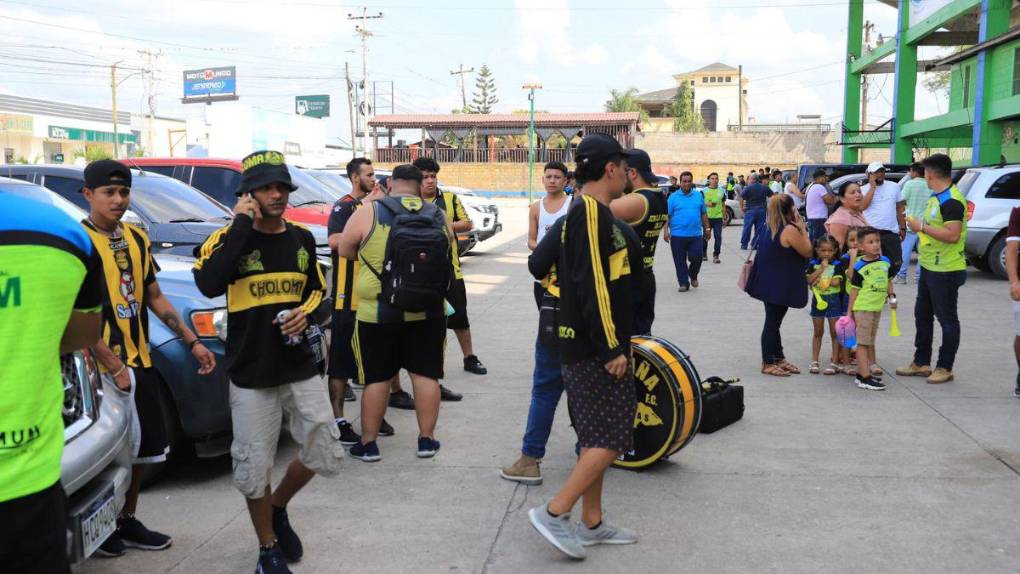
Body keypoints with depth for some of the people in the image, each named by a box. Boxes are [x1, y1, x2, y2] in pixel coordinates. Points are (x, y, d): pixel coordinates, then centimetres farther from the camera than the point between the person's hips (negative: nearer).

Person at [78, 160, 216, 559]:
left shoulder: (136, 238, 9)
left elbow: (154, 297, 15)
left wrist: (193, 342, 10)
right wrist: (114, 367, -21)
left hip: (139, 361, 7)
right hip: (102, 366, -7)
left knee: (143, 447, 13)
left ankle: (127, 520, 29)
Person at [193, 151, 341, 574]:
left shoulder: (302, 239, 6)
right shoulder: (229, 238, -8)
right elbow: (209, 286, -28)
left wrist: (305, 312, -5)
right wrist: (242, 225, -24)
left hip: (303, 366, 4)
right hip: (251, 372, -4)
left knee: (325, 455, 7)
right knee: (253, 467, 5)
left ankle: (278, 507, 35)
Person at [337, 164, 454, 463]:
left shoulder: (368, 212, -7)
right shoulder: (439, 216, 3)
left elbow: (345, 251, 3)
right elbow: (449, 256, 16)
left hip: (377, 313, -2)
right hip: (428, 312, 2)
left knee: (377, 378, 7)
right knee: (425, 374, 12)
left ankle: (368, 443, 16)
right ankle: (426, 439, 19)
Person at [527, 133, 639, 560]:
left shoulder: (587, 213, 17)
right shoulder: (592, 213, -15)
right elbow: (591, 286, -22)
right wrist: (612, 348, -20)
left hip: (590, 348, 10)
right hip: (597, 349, -10)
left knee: (597, 437, 14)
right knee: (611, 437, -7)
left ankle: (592, 523, 21)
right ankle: (553, 513, -3)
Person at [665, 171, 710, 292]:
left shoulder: (698, 196, 9)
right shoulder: (673, 197, 1)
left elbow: (704, 214, 15)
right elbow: (667, 215, -3)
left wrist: (707, 228, 13)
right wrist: (666, 230, -11)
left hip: (696, 235, 2)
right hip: (678, 235, -2)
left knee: (696, 258, 0)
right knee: (680, 261, 3)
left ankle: (693, 276, 28)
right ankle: (683, 283, 14)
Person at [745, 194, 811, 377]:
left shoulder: (769, 229, 8)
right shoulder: (790, 230, -20)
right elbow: (807, 252, -11)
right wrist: (802, 227, -7)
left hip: (769, 284, 9)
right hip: (780, 286, -9)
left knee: (774, 321, 15)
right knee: (772, 323, -1)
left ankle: (779, 358, 26)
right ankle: (768, 363, 7)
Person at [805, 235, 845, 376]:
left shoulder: (837, 265, -3)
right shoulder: (813, 264, 2)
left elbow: (836, 282, -15)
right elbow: (809, 280, -12)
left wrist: (818, 280, -11)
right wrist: (822, 267, -15)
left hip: (833, 300, -2)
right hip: (818, 299, 2)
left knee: (834, 332, 3)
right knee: (818, 332, 11)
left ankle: (835, 362, 9)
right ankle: (814, 362, 17)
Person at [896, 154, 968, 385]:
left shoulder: (951, 200, -19)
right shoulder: (936, 197, 14)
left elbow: (952, 235, -27)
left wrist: (922, 227, -21)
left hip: (946, 271, -11)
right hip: (929, 268, 11)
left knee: (947, 319, 1)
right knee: (922, 314, 16)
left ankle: (945, 368, 10)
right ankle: (921, 362, 26)